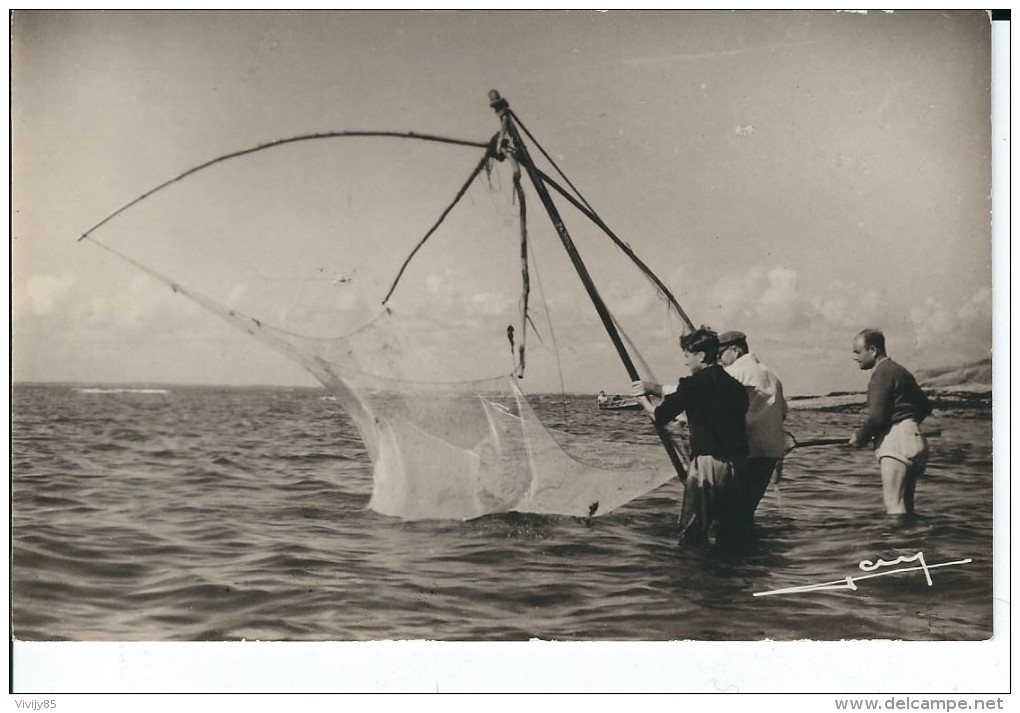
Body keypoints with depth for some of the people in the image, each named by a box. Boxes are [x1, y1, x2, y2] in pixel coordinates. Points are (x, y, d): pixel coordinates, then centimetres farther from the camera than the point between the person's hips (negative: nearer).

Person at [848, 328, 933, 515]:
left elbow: (876, 417, -17)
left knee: (894, 506, -15)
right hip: (914, 440, 10)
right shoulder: (901, 372, 21)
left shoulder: (882, 374, -9)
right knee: (905, 506, 10)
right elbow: (925, 406, 26)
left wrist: (860, 438, -2)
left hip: (896, 443, -10)